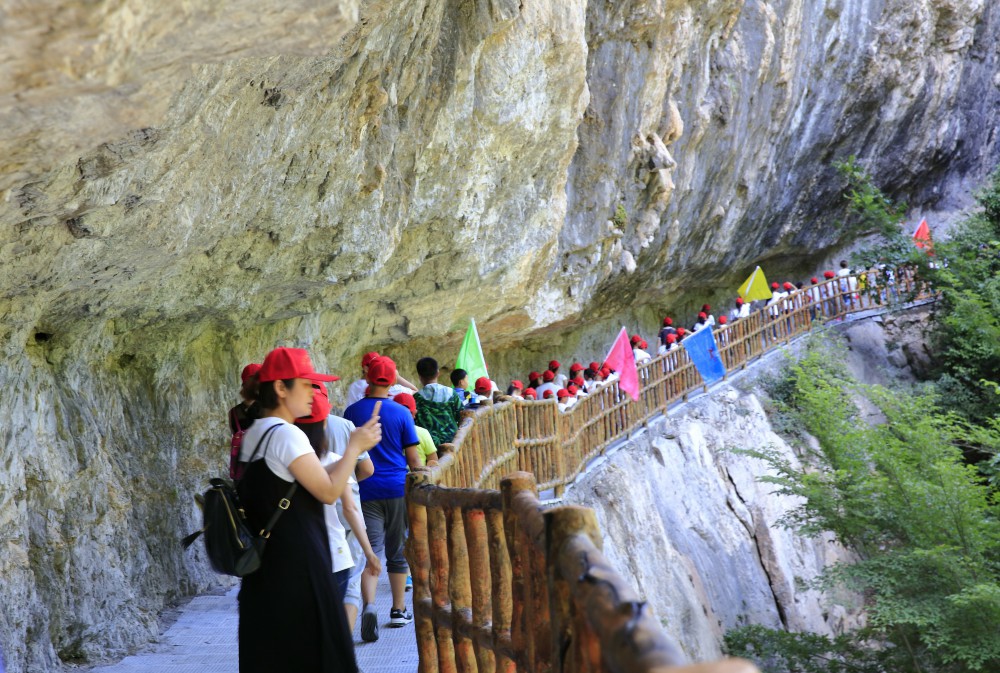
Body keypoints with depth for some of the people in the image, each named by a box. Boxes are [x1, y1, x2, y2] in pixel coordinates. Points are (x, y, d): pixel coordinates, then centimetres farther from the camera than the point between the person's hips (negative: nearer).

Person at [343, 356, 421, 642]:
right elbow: (413, 457, -1)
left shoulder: (352, 412, 1)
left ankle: (368, 605, -25)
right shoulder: (401, 413, -3)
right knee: (397, 551, 13)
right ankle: (399, 610, 21)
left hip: (366, 490, 0)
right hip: (397, 489, 0)